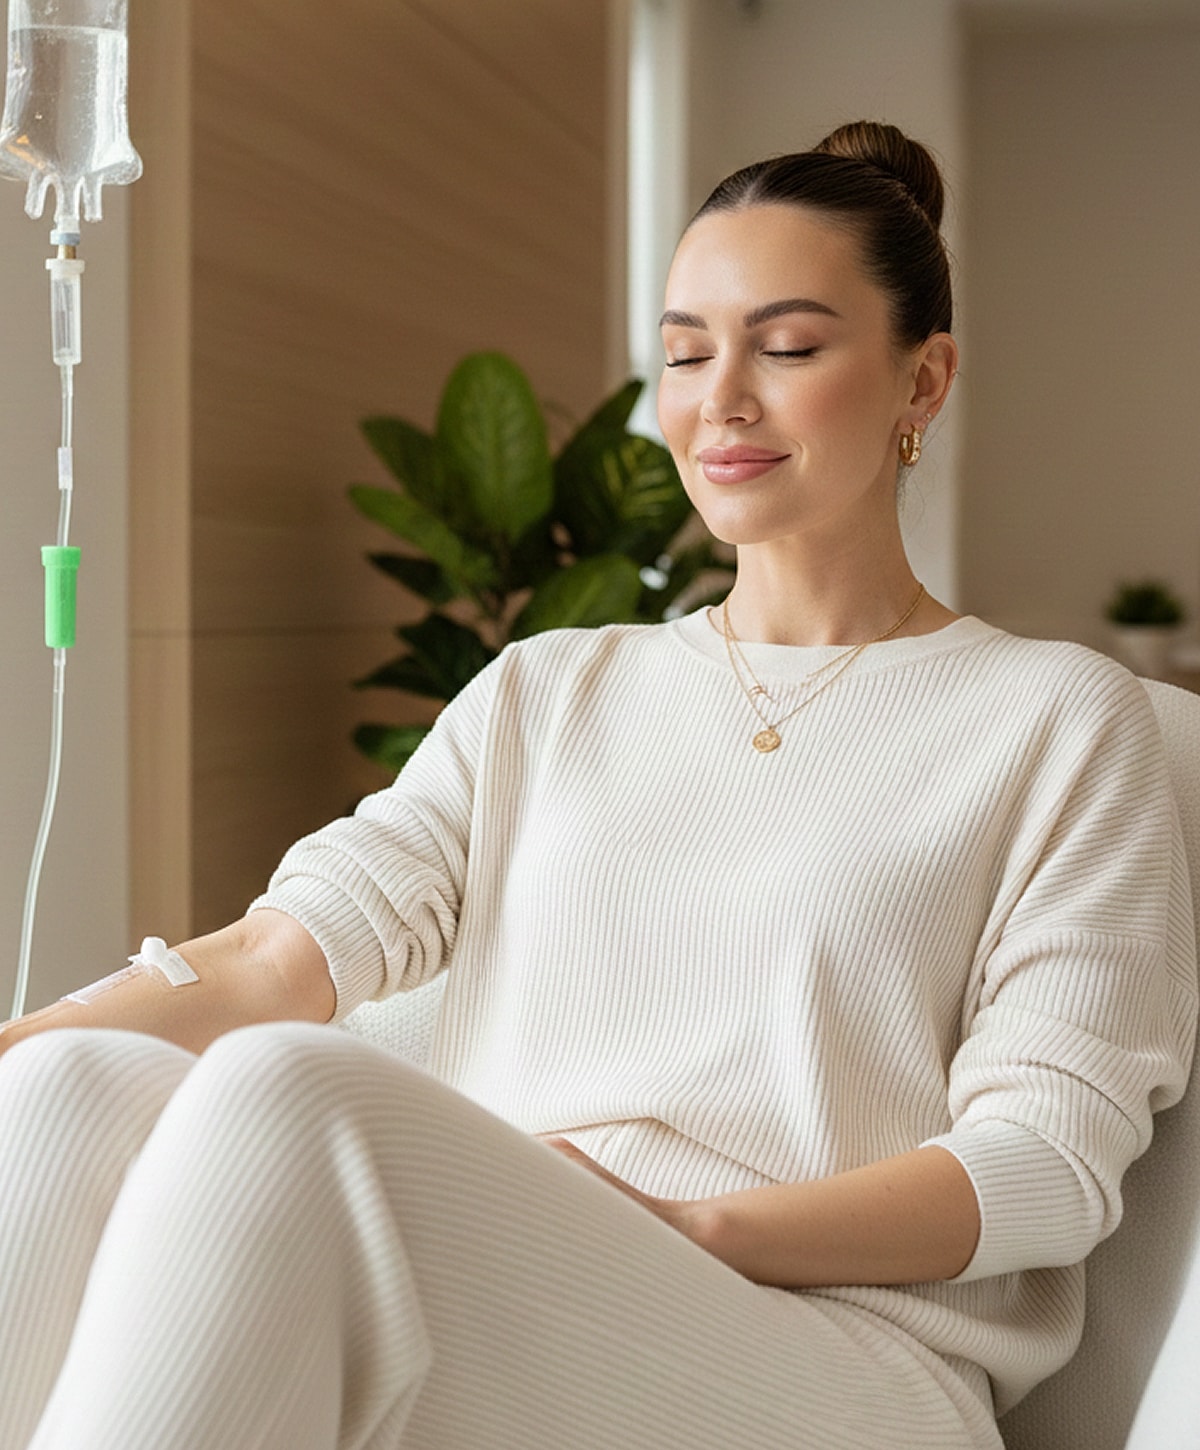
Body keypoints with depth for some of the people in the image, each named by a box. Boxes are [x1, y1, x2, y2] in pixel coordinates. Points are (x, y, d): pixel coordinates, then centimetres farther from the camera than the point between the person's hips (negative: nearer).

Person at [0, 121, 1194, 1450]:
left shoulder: (1058, 722, 10)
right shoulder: (546, 693, 21)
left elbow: (1050, 1160, 0)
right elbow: (275, 954, 6)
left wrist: (693, 1226, -15)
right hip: (493, 1325, 4)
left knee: (283, 1093, -32)